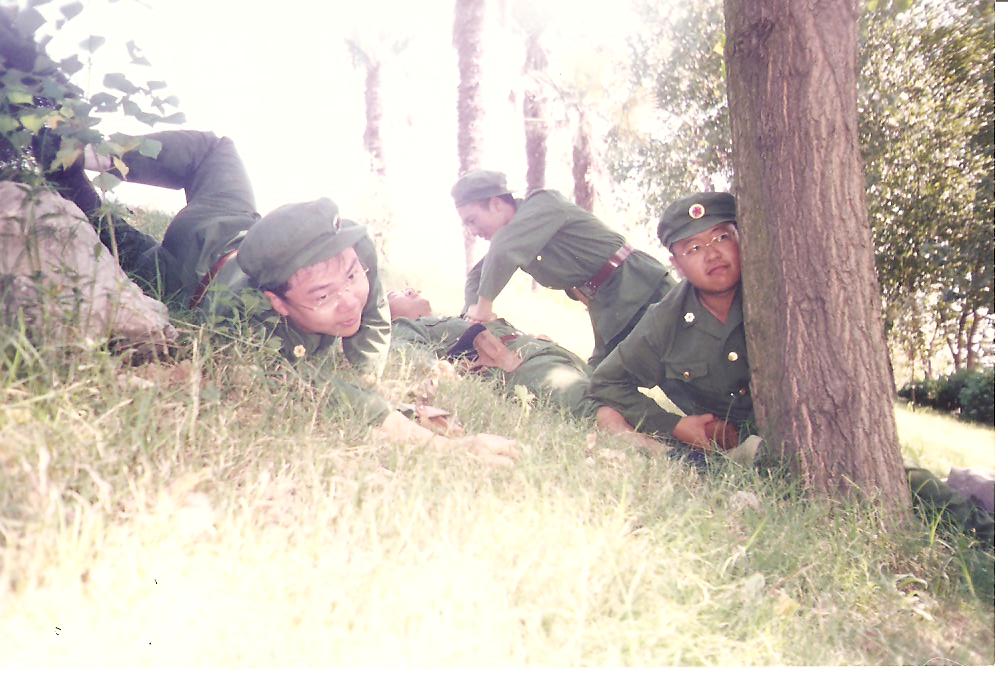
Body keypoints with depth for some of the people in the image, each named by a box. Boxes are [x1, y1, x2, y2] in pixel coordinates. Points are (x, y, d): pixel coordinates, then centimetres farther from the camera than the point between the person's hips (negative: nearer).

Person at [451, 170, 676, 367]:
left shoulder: (543, 204, -14)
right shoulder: (511, 238, 12)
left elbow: (504, 250, -31)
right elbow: (477, 274, 22)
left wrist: (484, 305, -19)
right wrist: (473, 309, 1)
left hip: (644, 291, -9)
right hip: (608, 313, 9)